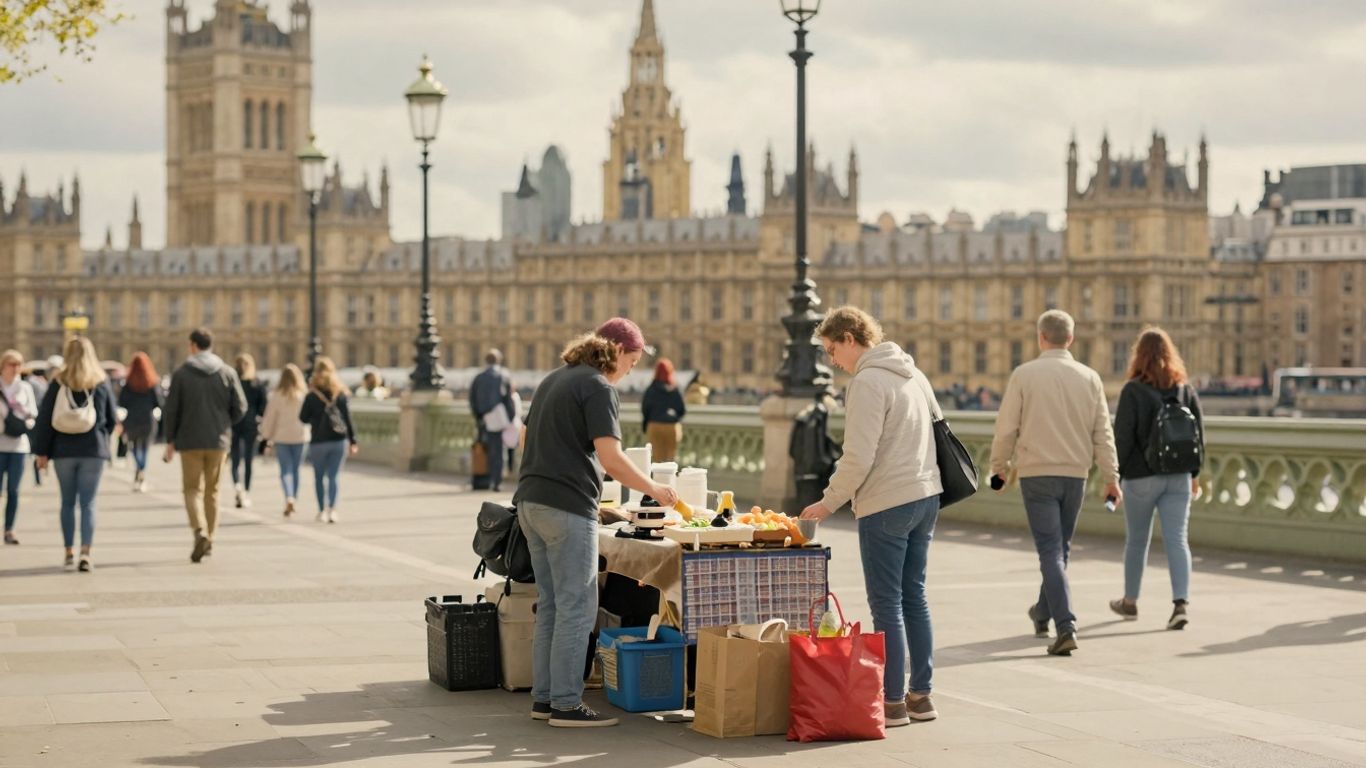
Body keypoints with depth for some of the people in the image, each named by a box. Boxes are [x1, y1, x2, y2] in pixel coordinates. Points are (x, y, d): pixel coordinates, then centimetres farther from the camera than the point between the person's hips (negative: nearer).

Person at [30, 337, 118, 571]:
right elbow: (112, 419, 6)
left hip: (64, 450, 1)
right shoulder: (101, 383, 0)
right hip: (93, 450, -1)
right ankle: (85, 553, -11)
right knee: (88, 503, 0)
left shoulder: (58, 382, -1)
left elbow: (44, 418, -2)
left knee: (68, 502, 11)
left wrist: (42, 451, 2)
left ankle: (69, 554, 12)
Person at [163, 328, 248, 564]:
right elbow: (240, 407, 0)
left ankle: (200, 532, -21)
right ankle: (210, 539, 16)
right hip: (218, 441, 2)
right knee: (212, 491, 13)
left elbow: (171, 409, -3)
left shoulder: (181, 373, -4)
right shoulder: (227, 372, 1)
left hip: (190, 440, -2)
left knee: (193, 489, 2)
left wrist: (170, 440, 5)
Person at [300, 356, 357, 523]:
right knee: (334, 476, 3)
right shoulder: (340, 394, 0)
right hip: (339, 440, 2)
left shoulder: (312, 396, -6)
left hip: (318, 441, -1)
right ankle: (332, 508, -14)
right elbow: (348, 418, 2)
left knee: (319, 477, 13)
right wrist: (353, 441, 6)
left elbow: (303, 418, -1)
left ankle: (322, 510, 11)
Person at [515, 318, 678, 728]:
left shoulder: (553, 379, 18)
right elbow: (611, 458, -18)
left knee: (551, 605, 14)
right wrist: (654, 489, -7)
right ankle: (565, 704, -3)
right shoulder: (598, 388, -10)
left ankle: (543, 697, 17)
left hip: (530, 503, 9)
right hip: (568, 508, -9)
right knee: (577, 608, -4)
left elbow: (525, 440, 25)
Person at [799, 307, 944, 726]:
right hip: (926, 495, 9)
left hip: (886, 504, -9)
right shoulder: (913, 374, 12)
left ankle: (893, 701, 3)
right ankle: (920, 695, 19)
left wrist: (829, 502, -7)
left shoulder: (868, 382, -14)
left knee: (886, 604, -1)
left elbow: (858, 458, -18)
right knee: (914, 597, 15)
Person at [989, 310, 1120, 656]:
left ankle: (1065, 625, -17)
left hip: (1036, 474, -3)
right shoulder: (1089, 378, 3)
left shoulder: (1024, 375, -6)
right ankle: (1043, 612, 35)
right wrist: (1111, 478, 9)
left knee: (1050, 549, -5)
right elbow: (1103, 433, 3)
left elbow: (1006, 429, -5)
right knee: (1060, 548, 18)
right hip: (1075, 473, 4)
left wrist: (999, 468, 9)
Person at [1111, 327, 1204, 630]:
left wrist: (1114, 477, -6)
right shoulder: (1186, 389, 4)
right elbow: (1199, 433, 9)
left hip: (1142, 477, -3)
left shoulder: (1133, 391, -10)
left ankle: (1130, 601, 28)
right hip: (1178, 477, 3)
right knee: (1176, 539, 0)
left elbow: (1122, 437, -12)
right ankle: (1180, 603, -15)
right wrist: (1194, 473, 18)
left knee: (1136, 540, 12)